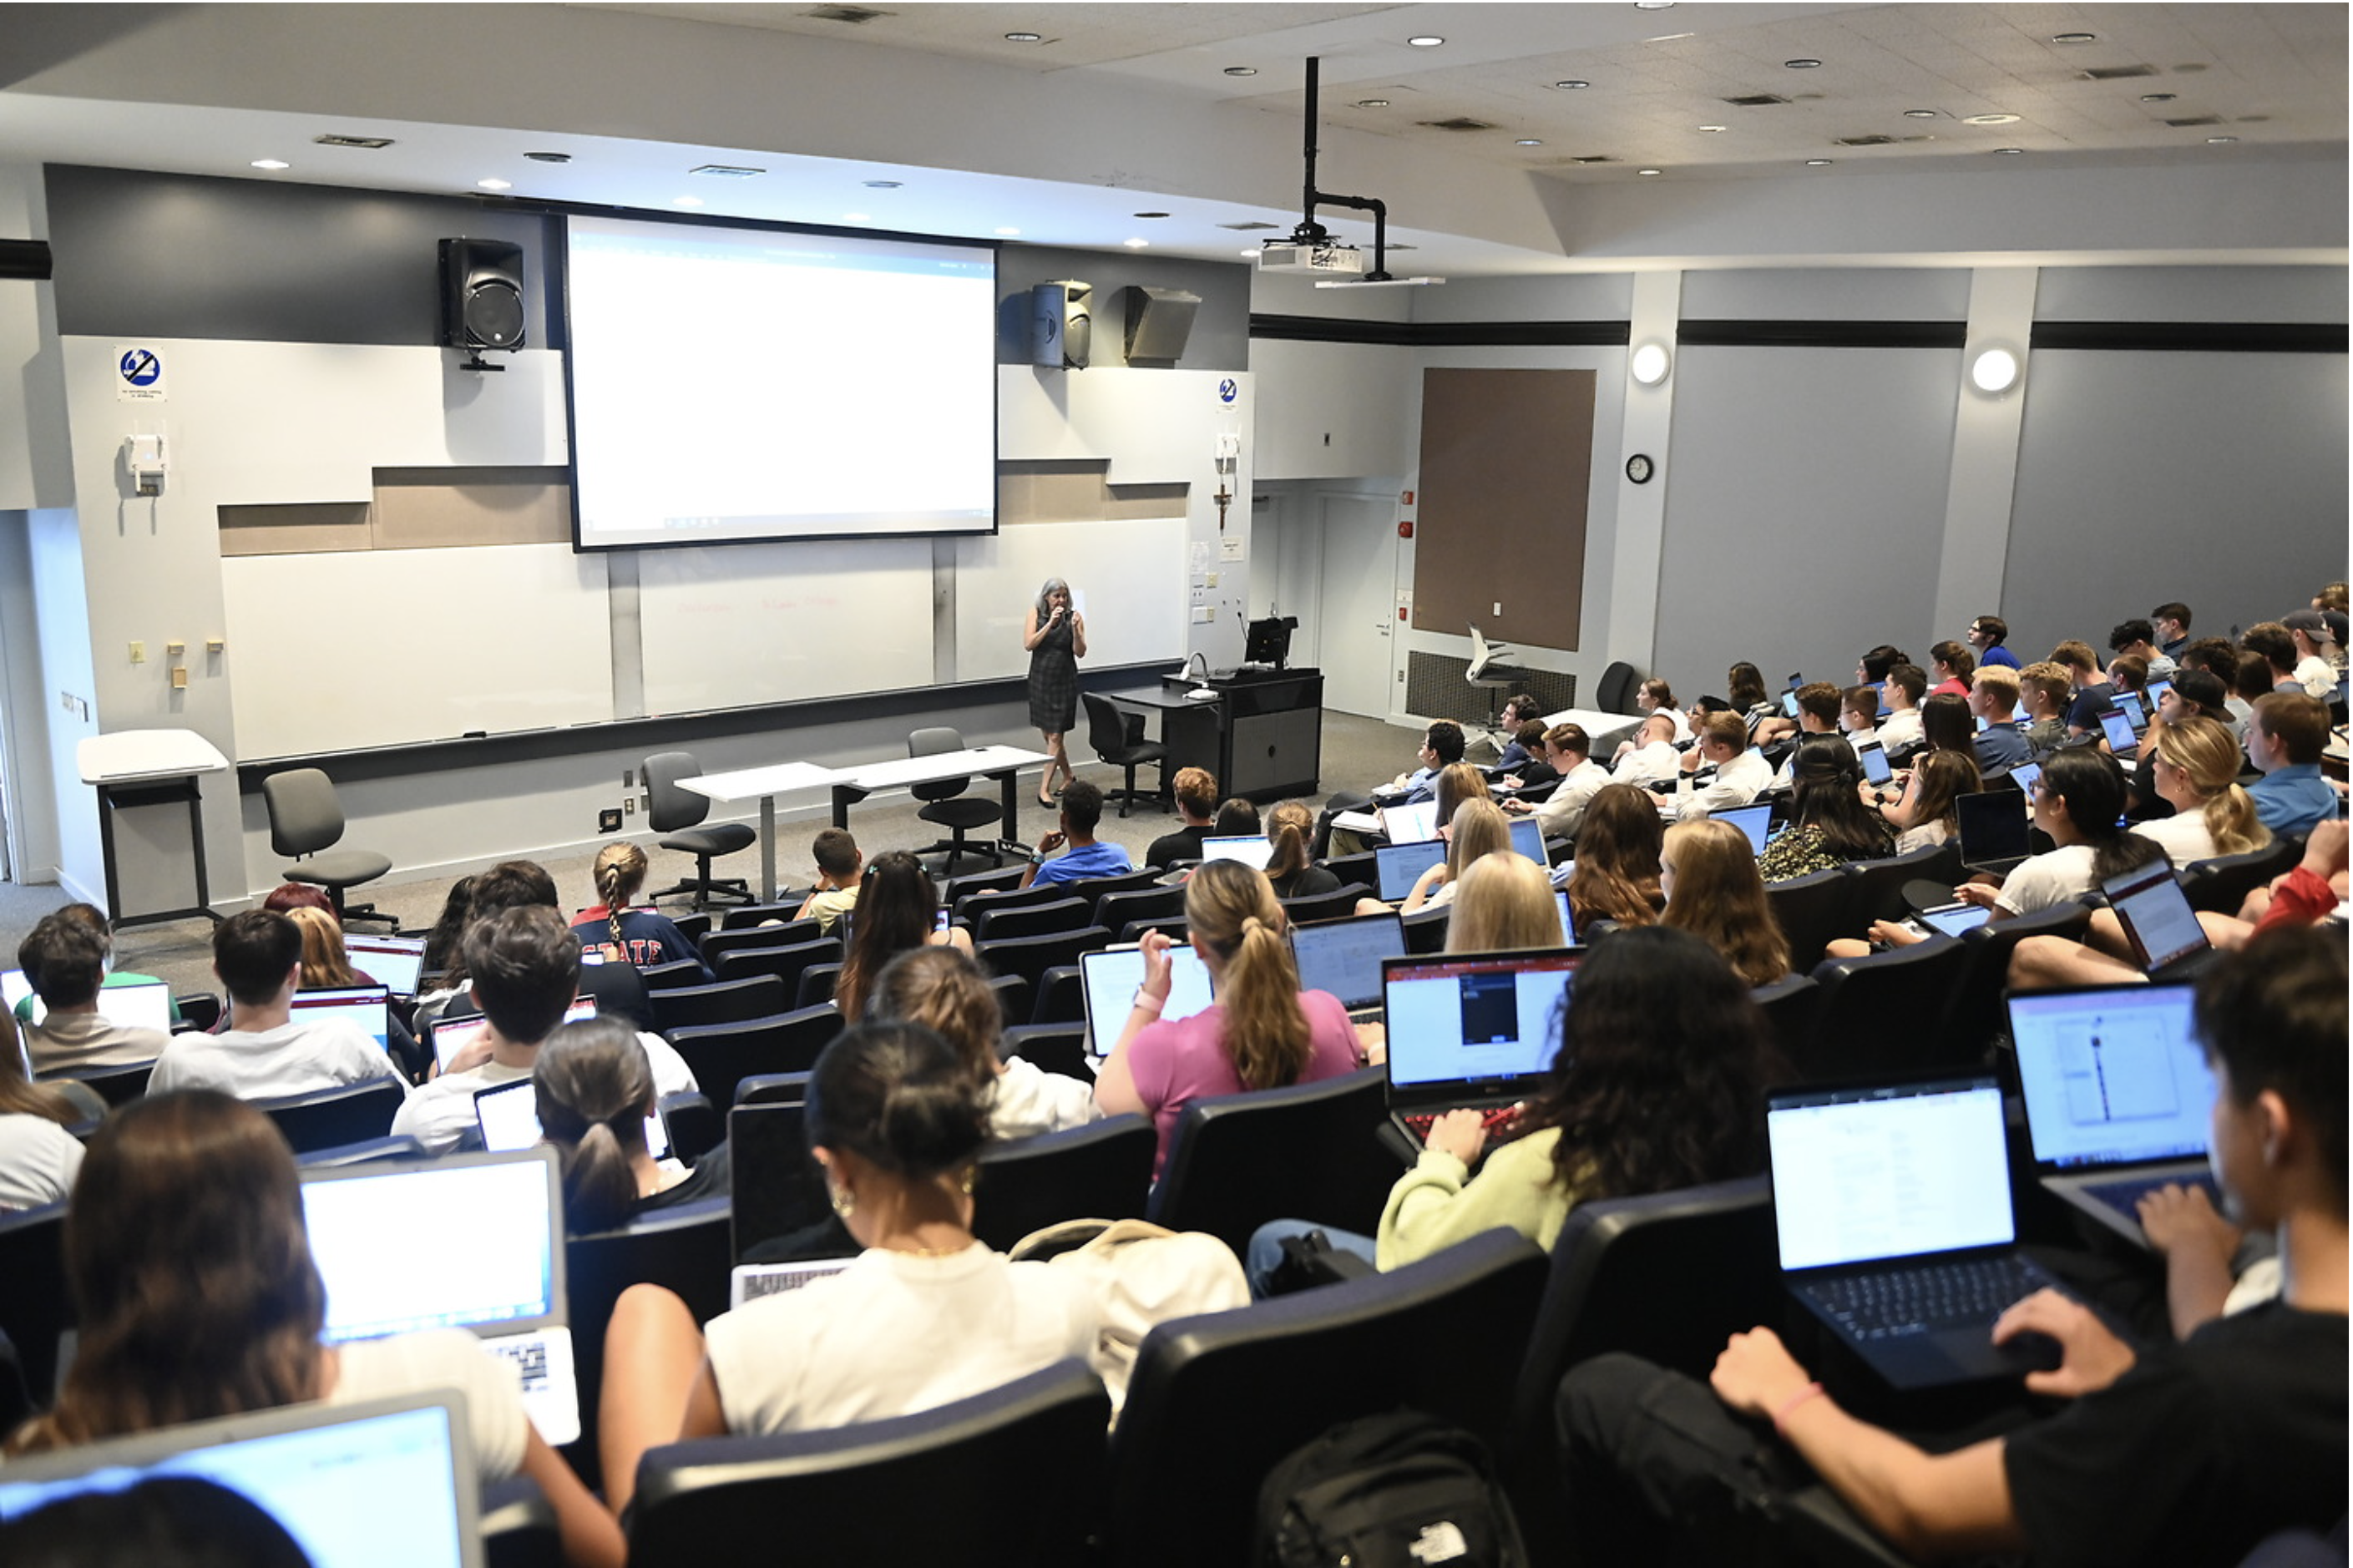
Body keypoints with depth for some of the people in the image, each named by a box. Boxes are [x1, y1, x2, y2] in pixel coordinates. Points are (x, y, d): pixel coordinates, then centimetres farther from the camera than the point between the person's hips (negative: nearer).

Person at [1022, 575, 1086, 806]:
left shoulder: (1074, 617, -5)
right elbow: (1028, 645, -12)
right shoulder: (1036, 613, -1)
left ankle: (1044, 789, -5)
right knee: (1048, 733, 13)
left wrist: (1075, 629, -23)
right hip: (1040, 680, 3)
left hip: (1064, 681, -3)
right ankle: (1068, 777, 32)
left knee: (1055, 736, -6)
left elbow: (1080, 653, -8)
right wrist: (1050, 623, -18)